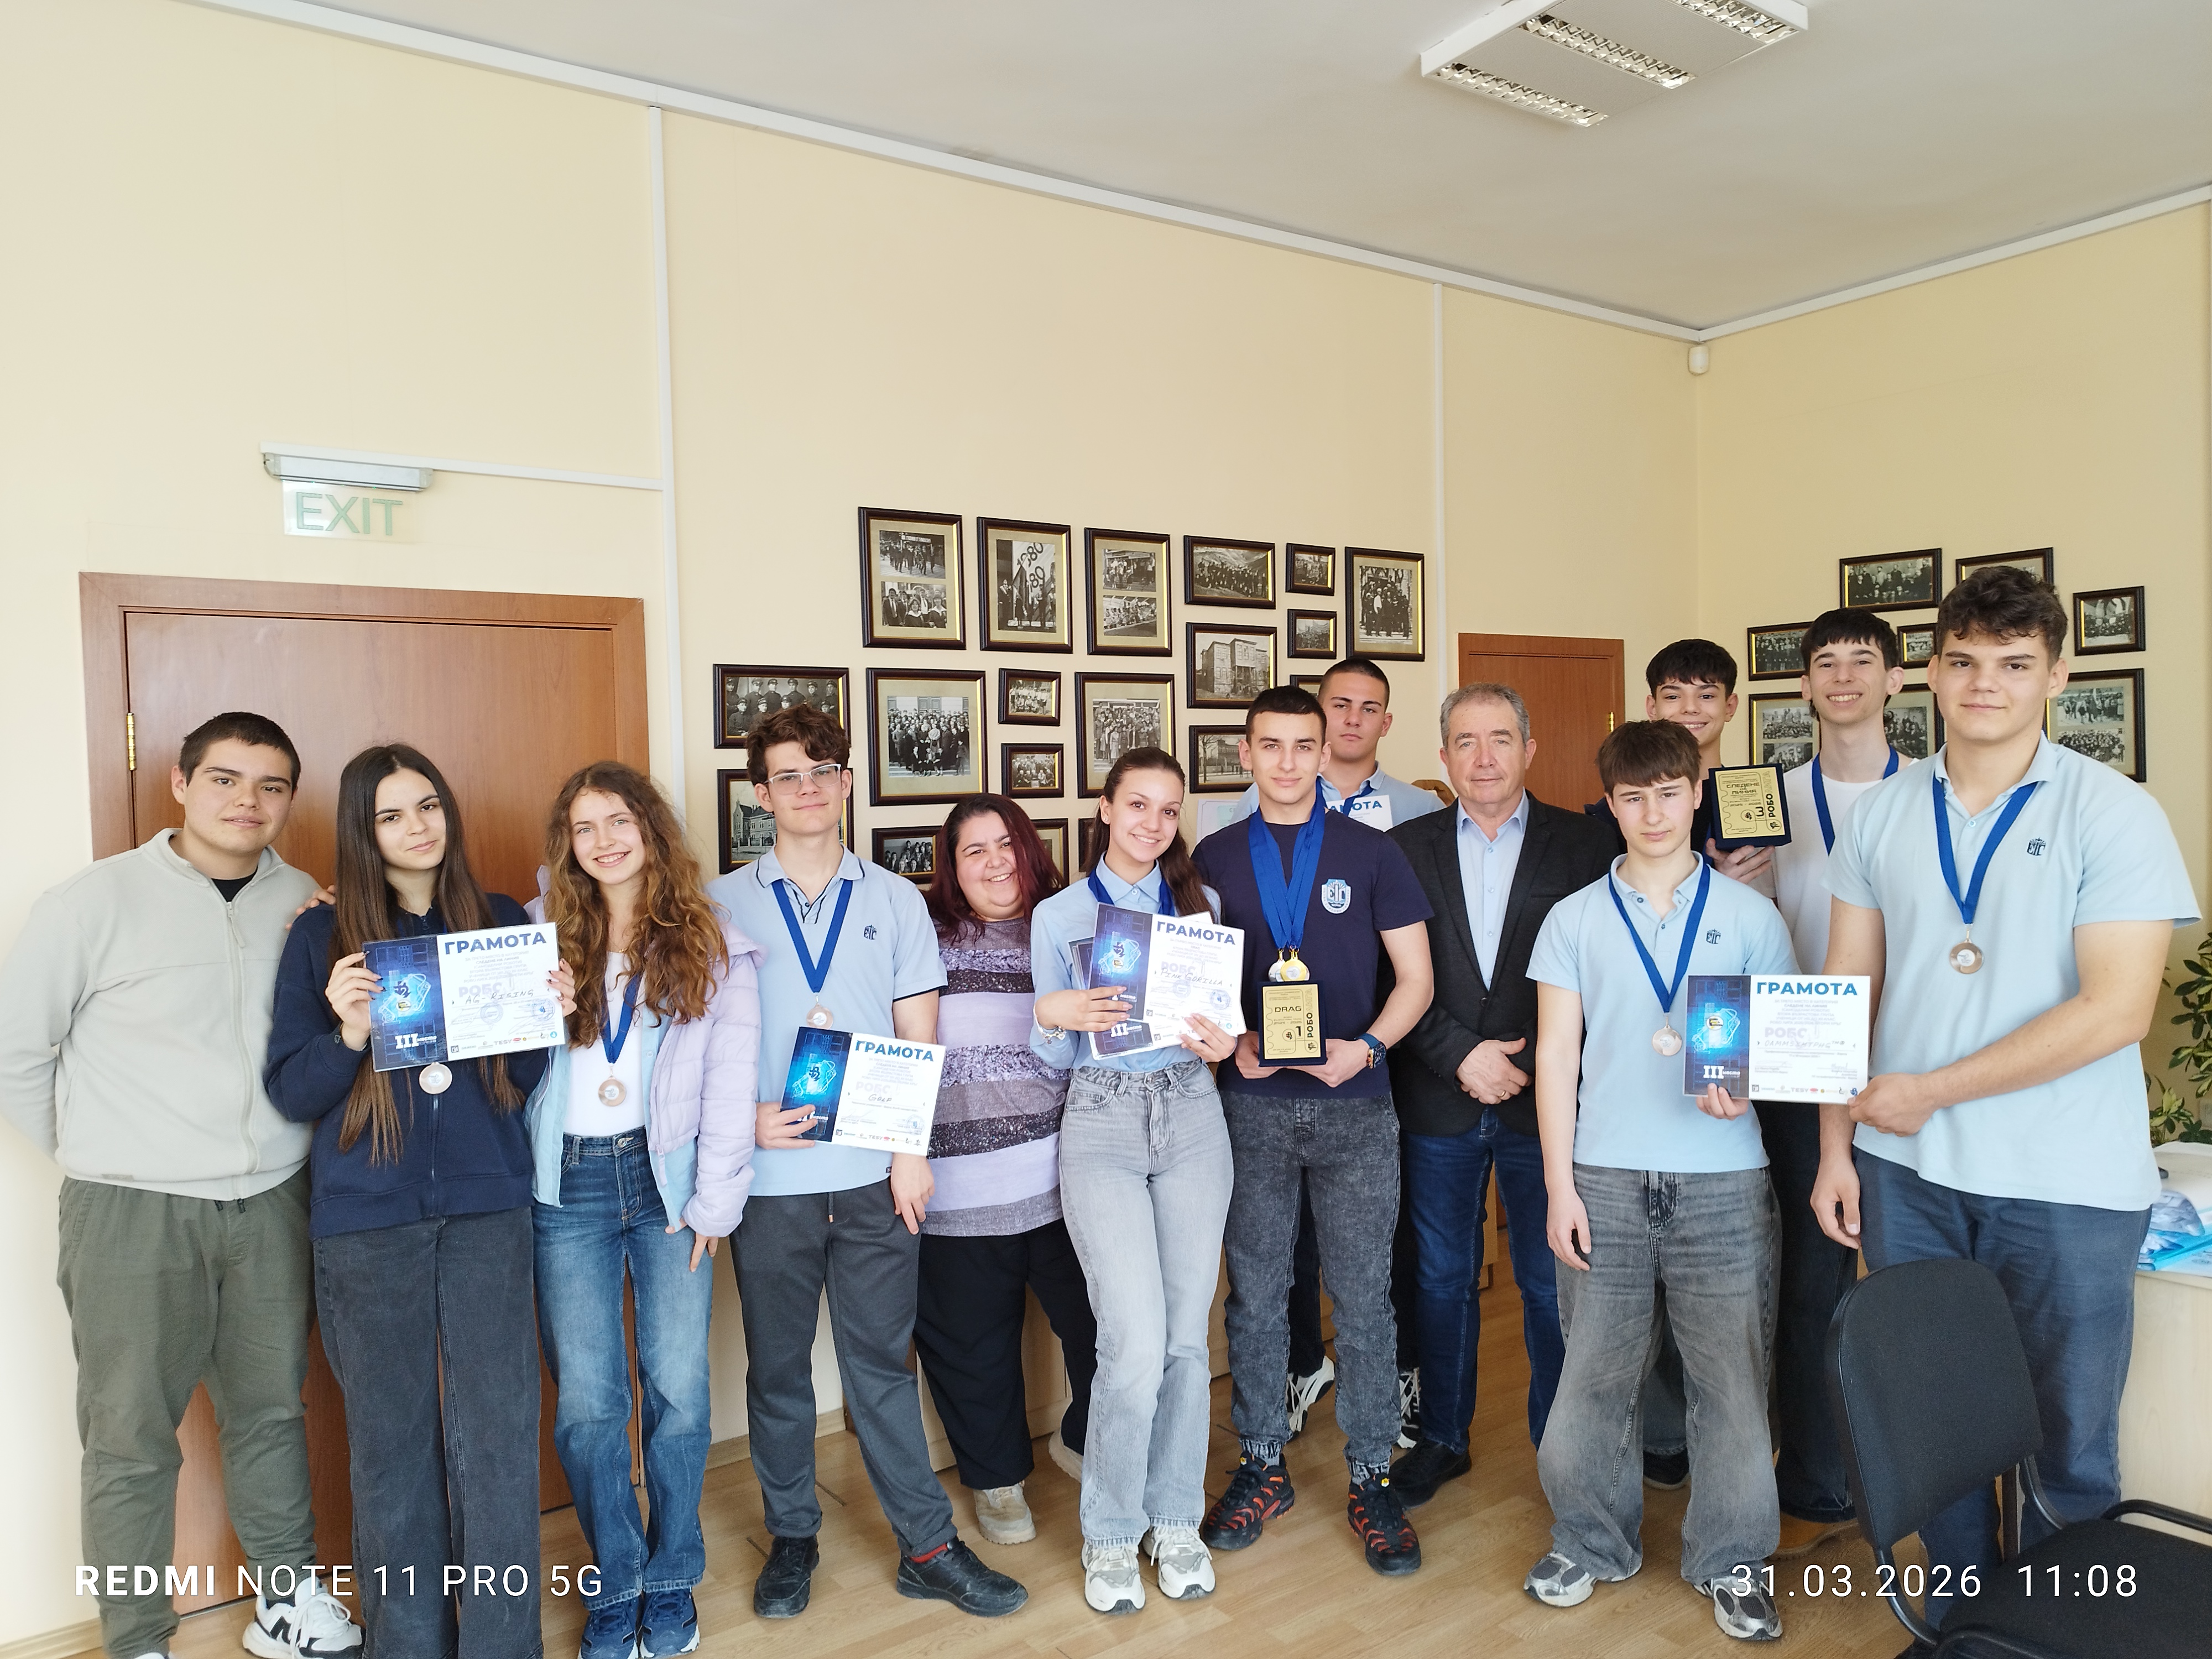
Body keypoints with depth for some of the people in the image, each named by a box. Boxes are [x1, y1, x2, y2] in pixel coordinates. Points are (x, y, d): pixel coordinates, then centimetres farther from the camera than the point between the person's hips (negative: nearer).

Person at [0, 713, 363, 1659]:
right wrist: (87, 1155, 2)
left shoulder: (307, 907, 3)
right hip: (134, 1211, -3)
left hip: (273, 1202, 3)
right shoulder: (96, 901, -8)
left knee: (272, 1411, 16)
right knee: (130, 1438, 7)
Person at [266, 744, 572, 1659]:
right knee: (391, 1441, 9)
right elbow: (289, 1092, -1)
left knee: (498, 1436, 2)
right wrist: (348, 1033, -19)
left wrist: (548, 1017, -10)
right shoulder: (323, 937, 2)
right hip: (366, 1223, -1)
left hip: (487, 1211, 1)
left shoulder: (502, 922, 6)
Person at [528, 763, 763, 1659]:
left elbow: (732, 1081, 0)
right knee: (587, 1400, 3)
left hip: (668, 1179, -1)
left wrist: (715, 1200, -4)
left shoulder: (714, 946, 3)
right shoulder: (544, 937, 8)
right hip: (567, 1183, 1)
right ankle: (615, 1585, 23)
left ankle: (671, 1583, 23)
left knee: (679, 1389, 2)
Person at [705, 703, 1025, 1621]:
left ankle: (929, 1547, 18)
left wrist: (912, 1149, -4)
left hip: (872, 1172, 0)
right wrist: (743, 1117, -12)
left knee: (881, 1363, 7)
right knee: (777, 1366, 13)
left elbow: (918, 1036, 4)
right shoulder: (723, 905, 4)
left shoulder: (893, 899, 5)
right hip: (768, 1175, 1)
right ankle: (792, 1538, 30)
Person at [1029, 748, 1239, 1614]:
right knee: (1136, 1346, -8)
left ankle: (1176, 1520, 26)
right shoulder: (1058, 916, 3)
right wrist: (1052, 1015, -17)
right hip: (1102, 1126, -2)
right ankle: (1112, 1533, 14)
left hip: (1191, 1119, 3)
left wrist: (1224, 1042, -10)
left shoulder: (1201, 903, 9)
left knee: (1187, 1336, 6)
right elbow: (1054, 1056, 4)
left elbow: (1222, 1015, 13)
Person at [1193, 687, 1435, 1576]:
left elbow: (1415, 977, 2)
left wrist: (1366, 1047, -14)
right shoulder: (1215, 858, 6)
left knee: (1362, 1295, 5)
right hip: (1250, 1102, 1)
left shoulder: (1371, 852, 3)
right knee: (1256, 1291, 10)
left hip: (1353, 1102, -1)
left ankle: (1371, 1478, 20)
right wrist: (1232, 1043, -9)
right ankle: (1261, 1464, 27)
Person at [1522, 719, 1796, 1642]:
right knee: (1594, 1368, 7)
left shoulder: (1748, 915, 5)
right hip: (1606, 1179, 0)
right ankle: (1592, 1541, 27)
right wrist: (1560, 1187, -2)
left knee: (1732, 1374, 6)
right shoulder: (1575, 919, 4)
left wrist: (1746, 1085, -15)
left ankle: (1731, 1561, 26)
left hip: (1723, 1180, 0)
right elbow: (1555, 1057, 3)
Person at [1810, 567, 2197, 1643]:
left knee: (2068, 1443, 9)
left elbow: (2115, 1010, -15)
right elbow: (1847, 991, 7)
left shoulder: (2112, 815, -7)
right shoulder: (1882, 814, 4)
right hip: (1907, 1171, 3)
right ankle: (1955, 1618, 35)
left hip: (2068, 1187, -3)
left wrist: (1930, 1090, -14)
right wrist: (1836, 1147, 3)